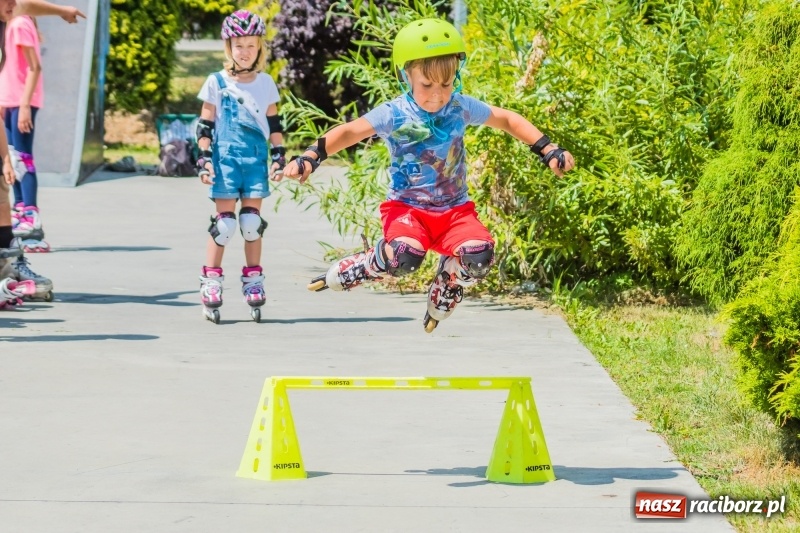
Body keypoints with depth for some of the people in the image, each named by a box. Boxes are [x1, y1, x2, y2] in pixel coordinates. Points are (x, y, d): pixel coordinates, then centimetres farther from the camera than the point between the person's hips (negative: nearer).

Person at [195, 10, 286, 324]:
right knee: (224, 222, -6)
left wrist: (278, 156, 6)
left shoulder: (265, 84, 9)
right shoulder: (217, 83, 2)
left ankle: (253, 282, 10)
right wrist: (204, 159, -4)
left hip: (256, 159, 2)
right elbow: (205, 126, 3)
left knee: (253, 221, 2)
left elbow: (274, 124, 13)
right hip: (226, 157, -2)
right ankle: (210, 283, 0)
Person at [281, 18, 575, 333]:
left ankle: (440, 301, 8)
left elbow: (508, 120, 9)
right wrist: (311, 157, -39)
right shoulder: (394, 115, -12)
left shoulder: (461, 107, -2)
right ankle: (342, 274, -3)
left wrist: (548, 151, 2)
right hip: (406, 207, -3)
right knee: (405, 257, -35)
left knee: (479, 257, -26)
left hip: (454, 209, 3)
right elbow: (350, 132, -22)